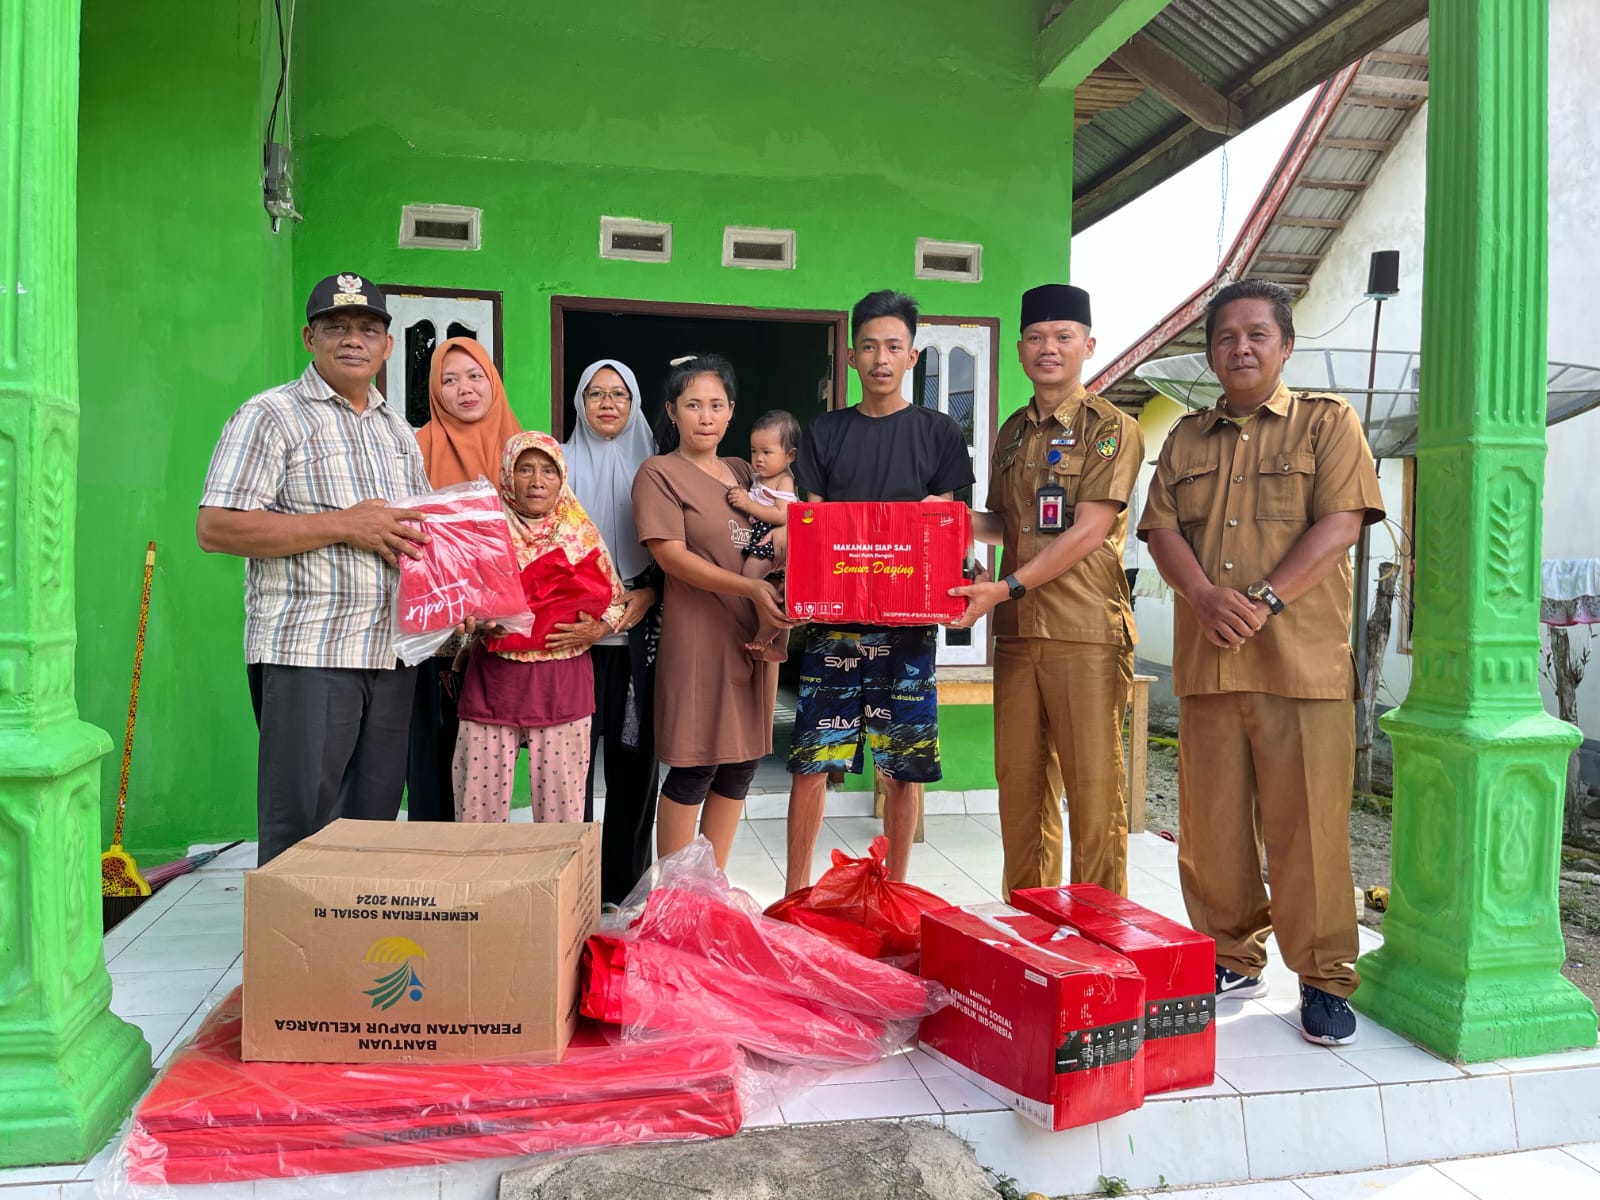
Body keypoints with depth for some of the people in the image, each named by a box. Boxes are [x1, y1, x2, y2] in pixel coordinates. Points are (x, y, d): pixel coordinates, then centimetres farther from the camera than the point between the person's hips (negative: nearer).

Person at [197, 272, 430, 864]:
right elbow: (215, 527, -11)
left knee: (375, 821, 11)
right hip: (307, 653, -6)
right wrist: (345, 525, -14)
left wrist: (423, 538, 4)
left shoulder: (399, 430, 20)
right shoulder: (271, 416, -1)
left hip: (393, 654, 6)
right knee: (299, 827, -3)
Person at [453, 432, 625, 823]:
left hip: (563, 684, 1)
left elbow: (615, 600, 12)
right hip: (494, 678, 0)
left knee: (561, 803, 4)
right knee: (482, 797, 2)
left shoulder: (582, 534, 6)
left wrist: (597, 630, -6)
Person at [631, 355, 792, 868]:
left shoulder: (743, 472, 17)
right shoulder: (659, 473, -3)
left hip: (756, 633, 7)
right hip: (698, 638, -6)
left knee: (740, 764, 10)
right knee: (693, 769, -4)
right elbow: (671, 555, -13)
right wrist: (750, 588, -23)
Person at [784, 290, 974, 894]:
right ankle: (796, 890, 13)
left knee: (903, 767, 5)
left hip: (907, 624, 0)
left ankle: (895, 890, 21)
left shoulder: (938, 432, 8)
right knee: (810, 760, -1)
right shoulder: (825, 432, 11)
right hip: (832, 620, 1)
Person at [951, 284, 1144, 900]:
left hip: (1086, 632, -6)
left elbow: (1090, 530, -11)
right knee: (1019, 782, 10)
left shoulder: (1112, 428, -2)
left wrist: (1005, 588, -17)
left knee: (1093, 787, -1)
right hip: (1017, 632, 6)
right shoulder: (1012, 431, 17)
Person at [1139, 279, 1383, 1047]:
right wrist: (1205, 595, -13)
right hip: (1205, 661, 4)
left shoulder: (1327, 422, 7)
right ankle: (1233, 961, 23)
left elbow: (1340, 525, -5)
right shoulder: (1186, 439, 18)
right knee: (1210, 822, 7)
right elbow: (1162, 529, 6)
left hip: (1301, 659, -3)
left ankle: (1325, 980, 12)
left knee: (1307, 824, -2)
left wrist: (1264, 600, -17)